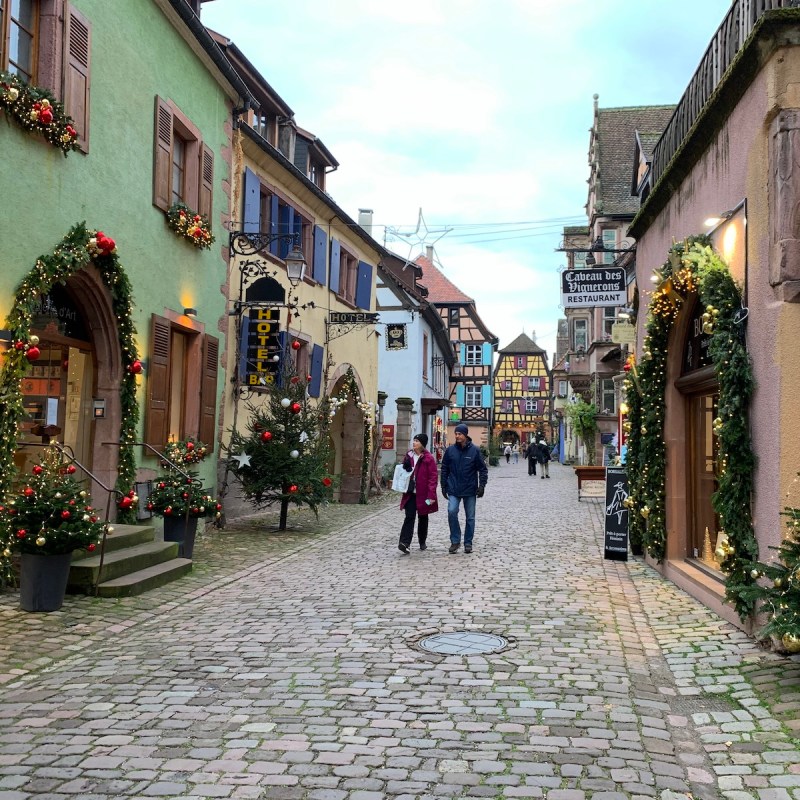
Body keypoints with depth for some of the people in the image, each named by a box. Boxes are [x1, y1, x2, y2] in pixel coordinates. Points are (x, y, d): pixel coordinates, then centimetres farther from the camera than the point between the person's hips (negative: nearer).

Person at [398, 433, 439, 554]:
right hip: (410, 493, 3)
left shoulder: (428, 458, -9)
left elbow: (433, 476, -11)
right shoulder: (409, 456, 7)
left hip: (423, 494, -3)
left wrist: (431, 495, -17)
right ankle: (405, 543, -18)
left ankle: (422, 542, 28)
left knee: (423, 517, 12)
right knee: (409, 517, -8)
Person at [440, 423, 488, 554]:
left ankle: (468, 543, 20)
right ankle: (455, 541, -2)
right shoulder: (450, 450, 1)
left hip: (470, 490, 0)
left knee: (470, 517, 7)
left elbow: (483, 469, 0)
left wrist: (482, 485, -7)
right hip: (454, 490, 0)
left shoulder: (474, 450, -4)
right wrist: (444, 486, 5)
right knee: (452, 512, -16)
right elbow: (444, 469, 8)